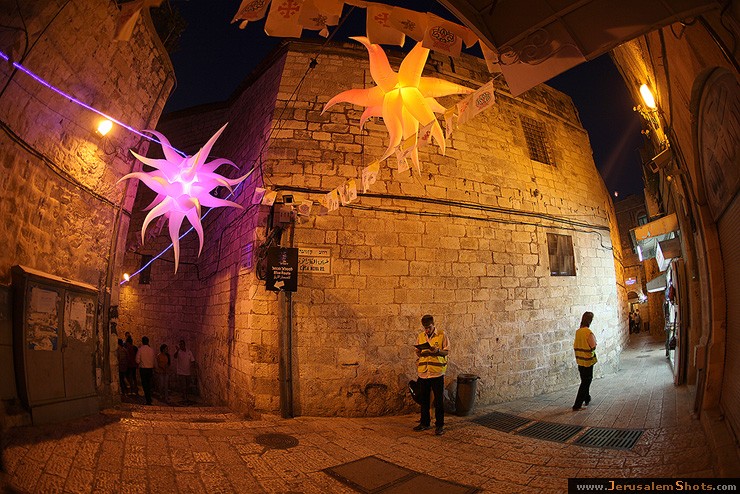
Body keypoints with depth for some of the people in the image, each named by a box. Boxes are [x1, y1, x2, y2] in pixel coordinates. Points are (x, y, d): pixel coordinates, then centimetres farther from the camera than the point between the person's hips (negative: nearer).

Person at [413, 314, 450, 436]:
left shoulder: (442, 335, -3)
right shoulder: (420, 336, 9)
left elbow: (447, 351, -2)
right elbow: (418, 353, 14)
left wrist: (437, 351, -21)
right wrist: (419, 352, -9)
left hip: (437, 372, -4)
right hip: (423, 372, 4)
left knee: (438, 400, 3)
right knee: (423, 399, 13)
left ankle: (440, 425, 16)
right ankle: (425, 423, 27)